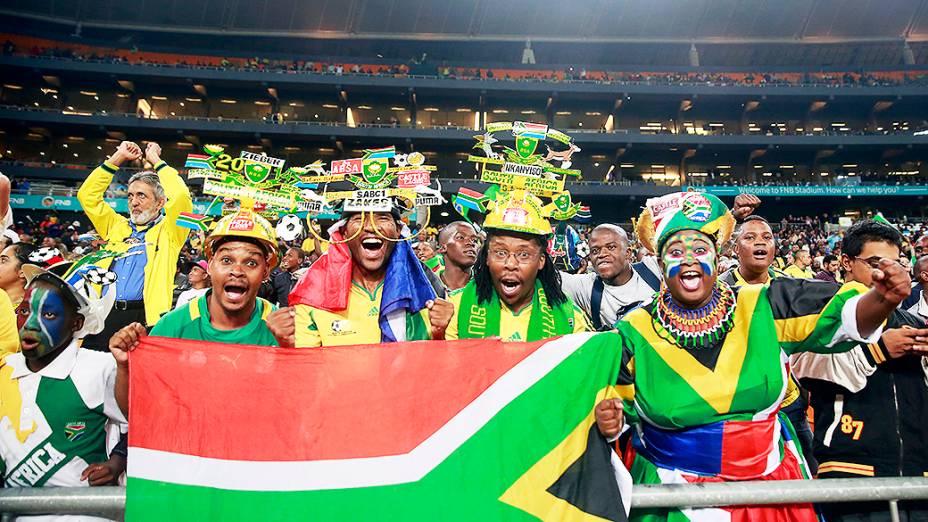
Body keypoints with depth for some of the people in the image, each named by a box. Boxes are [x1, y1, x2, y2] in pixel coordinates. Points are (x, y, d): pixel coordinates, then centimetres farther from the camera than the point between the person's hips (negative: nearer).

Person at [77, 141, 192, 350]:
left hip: (144, 317, -4)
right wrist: (118, 158, 19)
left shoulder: (167, 231, 8)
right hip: (103, 315, 5)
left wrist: (155, 160, 5)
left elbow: (181, 196, -8)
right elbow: (87, 195, 21)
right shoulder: (117, 227, 22)